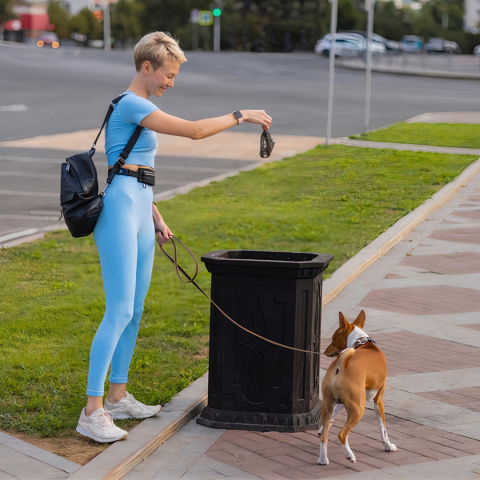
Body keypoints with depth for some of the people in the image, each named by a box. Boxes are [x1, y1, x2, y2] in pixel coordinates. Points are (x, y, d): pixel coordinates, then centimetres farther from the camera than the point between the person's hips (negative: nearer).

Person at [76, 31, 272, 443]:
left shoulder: (140, 108, 19)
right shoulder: (131, 105, -12)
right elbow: (194, 130, -17)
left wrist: (156, 217, 22)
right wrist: (242, 116, -8)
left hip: (139, 210, 10)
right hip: (120, 210, -10)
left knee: (134, 310, 11)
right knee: (119, 312, -12)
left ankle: (118, 396, 19)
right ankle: (92, 411, -10)